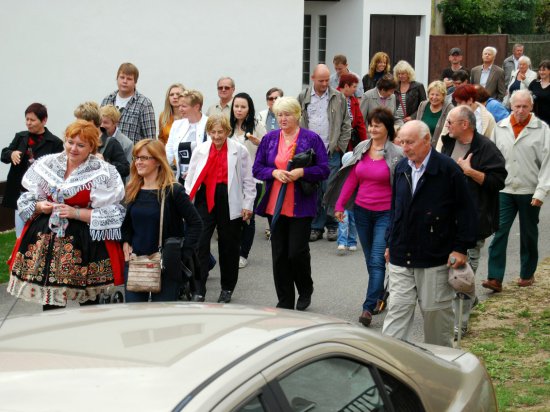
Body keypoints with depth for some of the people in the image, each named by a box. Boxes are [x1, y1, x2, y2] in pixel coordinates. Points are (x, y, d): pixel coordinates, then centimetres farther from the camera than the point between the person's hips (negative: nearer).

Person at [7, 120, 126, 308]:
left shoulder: (103, 173, -6)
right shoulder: (47, 164, 7)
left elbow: (110, 214, -11)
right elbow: (27, 199, 15)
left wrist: (75, 213, -17)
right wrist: (39, 206, -7)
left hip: (85, 243, -4)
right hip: (46, 240, 4)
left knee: (88, 304, 3)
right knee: (49, 303, 8)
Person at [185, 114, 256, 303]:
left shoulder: (239, 151, -3)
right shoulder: (200, 150, 4)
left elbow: (248, 180, 2)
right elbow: (190, 178, 8)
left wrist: (247, 204, 0)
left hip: (230, 202, -1)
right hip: (205, 200, 1)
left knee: (229, 245, 11)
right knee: (199, 244, -8)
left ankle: (227, 288, 27)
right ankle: (198, 290, -5)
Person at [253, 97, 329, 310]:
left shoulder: (312, 139, -2)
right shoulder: (269, 138, 8)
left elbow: (324, 170, -4)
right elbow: (257, 168, 8)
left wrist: (301, 172, -19)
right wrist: (274, 172, -11)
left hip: (301, 206, -4)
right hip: (275, 205, 4)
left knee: (297, 252, -6)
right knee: (279, 254, 6)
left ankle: (305, 291, 23)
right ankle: (285, 302, 17)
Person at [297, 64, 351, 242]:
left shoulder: (338, 98, 5)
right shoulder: (303, 97, 7)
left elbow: (346, 125, 7)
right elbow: (297, 122, 9)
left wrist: (341, 145, 0)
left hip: (331, 153, -1)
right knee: (313, 190, 3)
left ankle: (332, 226, 8)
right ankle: (316, 226, 11)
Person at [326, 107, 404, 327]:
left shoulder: (396, 154, -9)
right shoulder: (361, 148, 5)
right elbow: (352, 179, 9)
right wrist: (339, 205, 5)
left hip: (385, 212, -5)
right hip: (362, 210, 5)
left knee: (377, 261, -10)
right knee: (370, 259, 15)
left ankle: (368, 307, -11)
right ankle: (379, 296, 31)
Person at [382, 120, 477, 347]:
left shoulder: (448, 169, -8)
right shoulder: (401, 168, 9)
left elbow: (465, 210, -6)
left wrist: (461, 247, -10)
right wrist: (391, 243, 17)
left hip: (435, 258, -4)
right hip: (401, 256, 4)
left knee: (436, 311, 7)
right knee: (398, 310, 1)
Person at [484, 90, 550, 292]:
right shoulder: (500, 128, 4)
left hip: (529, 192, -2)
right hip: (504, 190, 2)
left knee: (529, 235, 12)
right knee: (499, 233, -6)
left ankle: (527, 274, 27)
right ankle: (495, 278, -7)